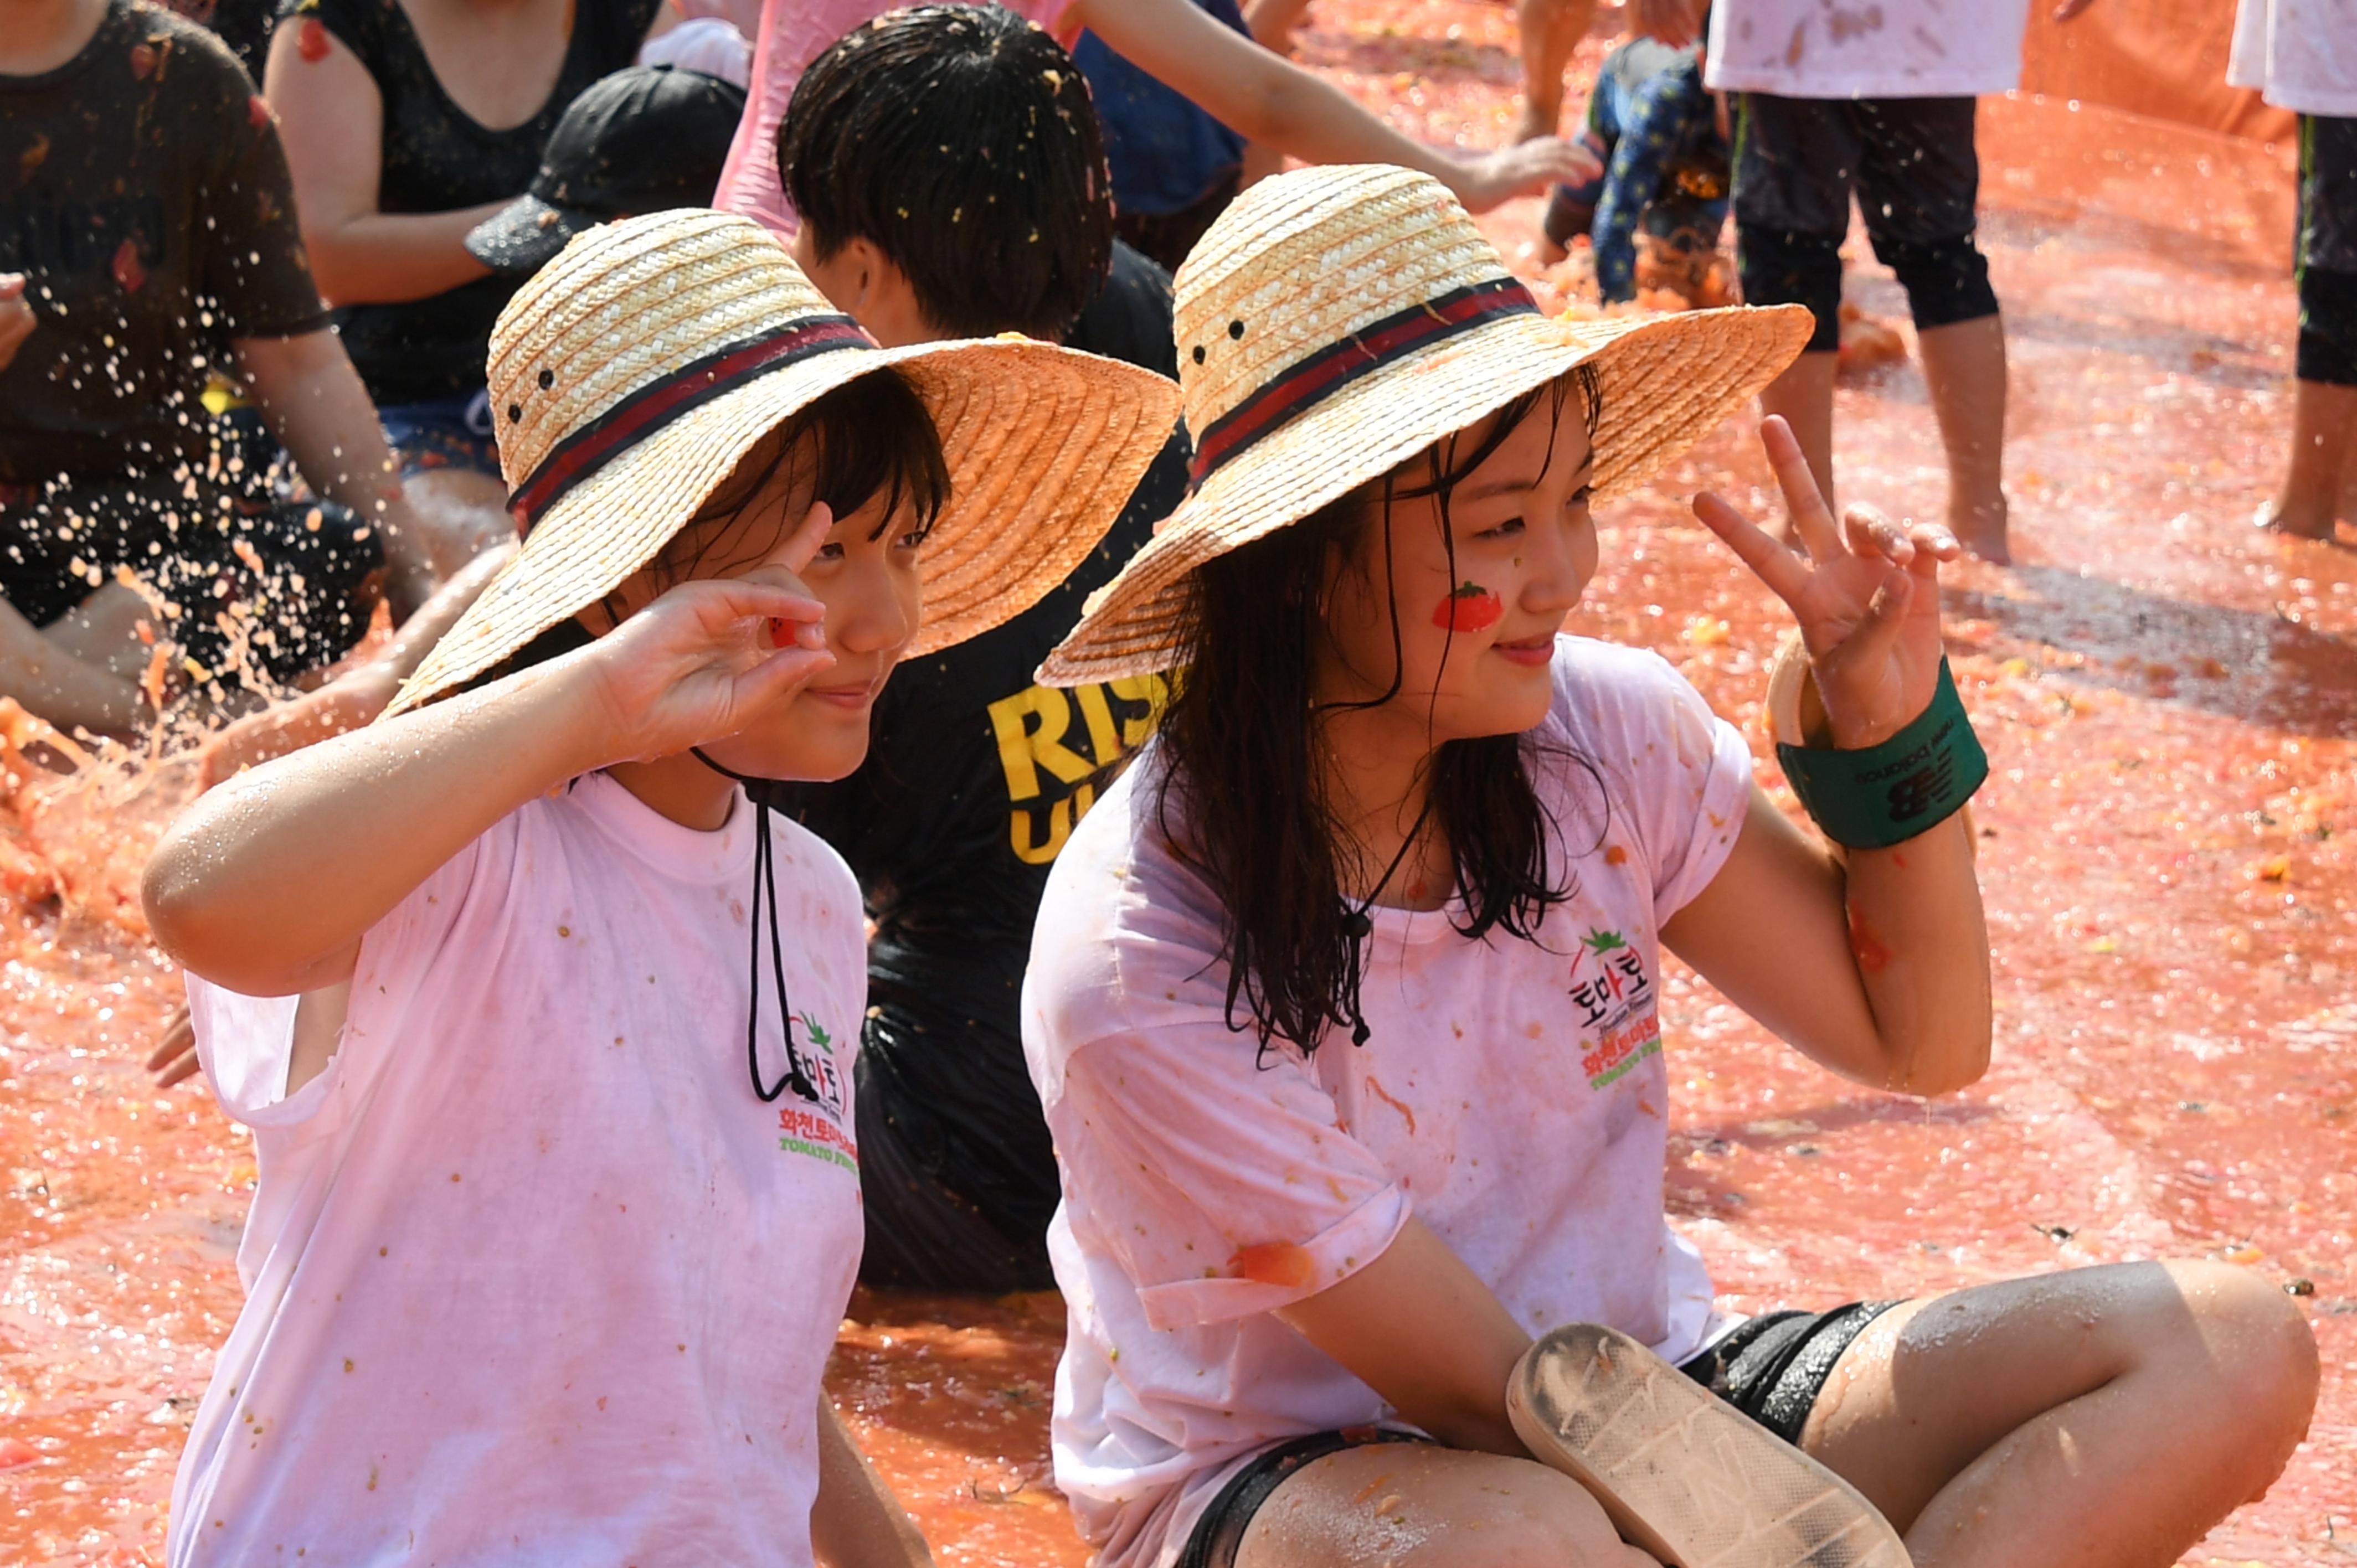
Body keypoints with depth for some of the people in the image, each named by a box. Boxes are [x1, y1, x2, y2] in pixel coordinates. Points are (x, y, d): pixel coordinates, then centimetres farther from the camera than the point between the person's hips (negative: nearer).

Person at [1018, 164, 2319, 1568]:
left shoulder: (1606, 731, -7)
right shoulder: (1139, 972, -22)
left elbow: (1921, 1041, 7)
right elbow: (1494, 1394, -17)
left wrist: (1892, 726, -9)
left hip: (1644, 1398, 6)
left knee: (2228, 1349, -12)